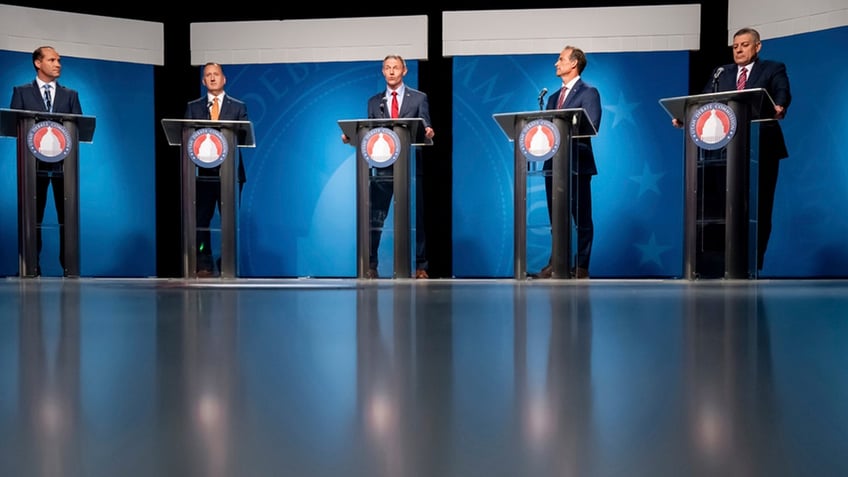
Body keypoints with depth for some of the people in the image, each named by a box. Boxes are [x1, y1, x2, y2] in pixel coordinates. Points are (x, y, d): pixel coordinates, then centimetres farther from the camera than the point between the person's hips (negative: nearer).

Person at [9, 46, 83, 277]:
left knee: (67, 214, -1)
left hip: (63, 161, 1)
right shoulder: (21, 92, 11)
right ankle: (32, 265, 4)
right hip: (34, 160, -1)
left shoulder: (70, 95, 16)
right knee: (33, 215, 0)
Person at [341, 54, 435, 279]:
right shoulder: (374, 102, 14)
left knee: (415, 218, 3)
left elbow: (426, 130, 1)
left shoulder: (419, 98, 8)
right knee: (374, 218, -3)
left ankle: (420, 267, 10)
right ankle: (370, 266, 3)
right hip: (383, 167, 2)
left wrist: (428, 133, -21)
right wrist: (352, 137, -7)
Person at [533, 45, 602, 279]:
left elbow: (592, 126, -13)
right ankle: (556, 264, 14)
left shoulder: (588, 92, -1)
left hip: (576, 164, -7)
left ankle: (581, 267, 2)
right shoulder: (553, 97, 21)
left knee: (581, 218, -2)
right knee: (556, 219, 9)